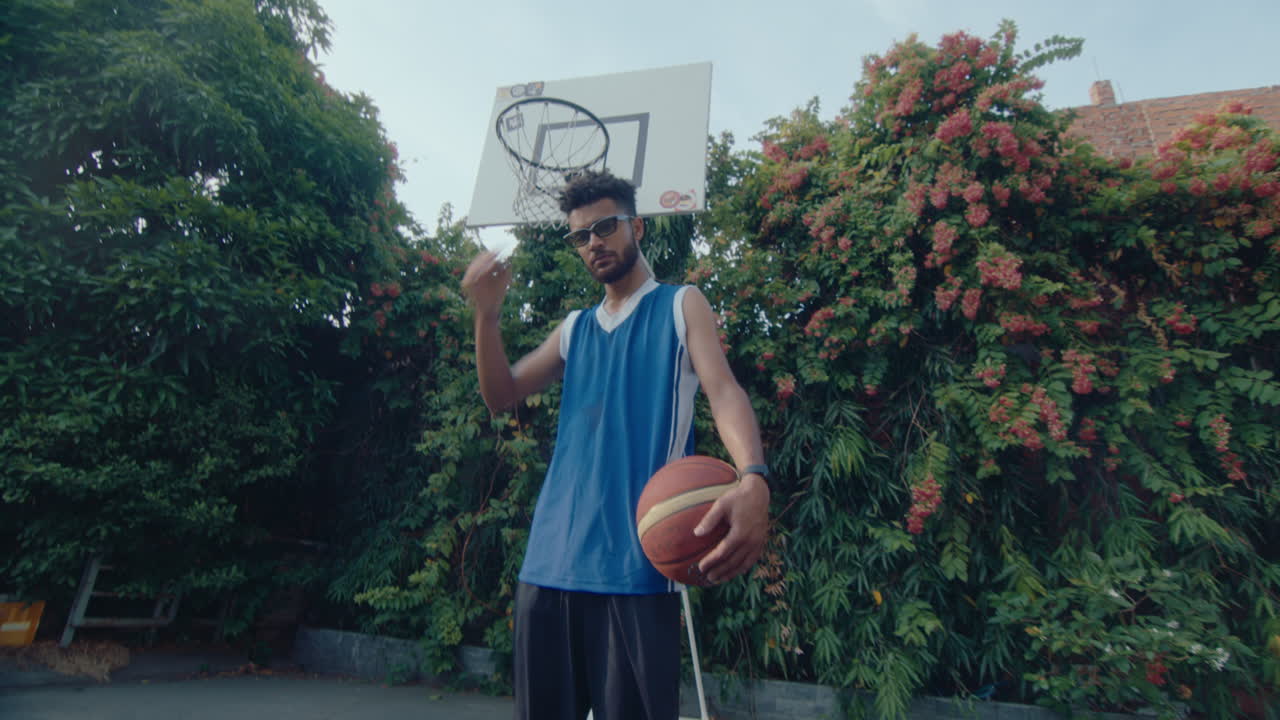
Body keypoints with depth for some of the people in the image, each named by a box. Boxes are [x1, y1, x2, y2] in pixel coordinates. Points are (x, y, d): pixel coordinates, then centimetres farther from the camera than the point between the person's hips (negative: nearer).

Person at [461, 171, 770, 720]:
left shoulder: (681, 305, 6)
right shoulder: (574, 328, 19)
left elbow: (723, 389, -10)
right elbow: (502, 397, 14)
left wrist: (753, 478, -31)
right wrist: (487, 315, -2)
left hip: (636, 561, -5)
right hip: (551, 560, 5)